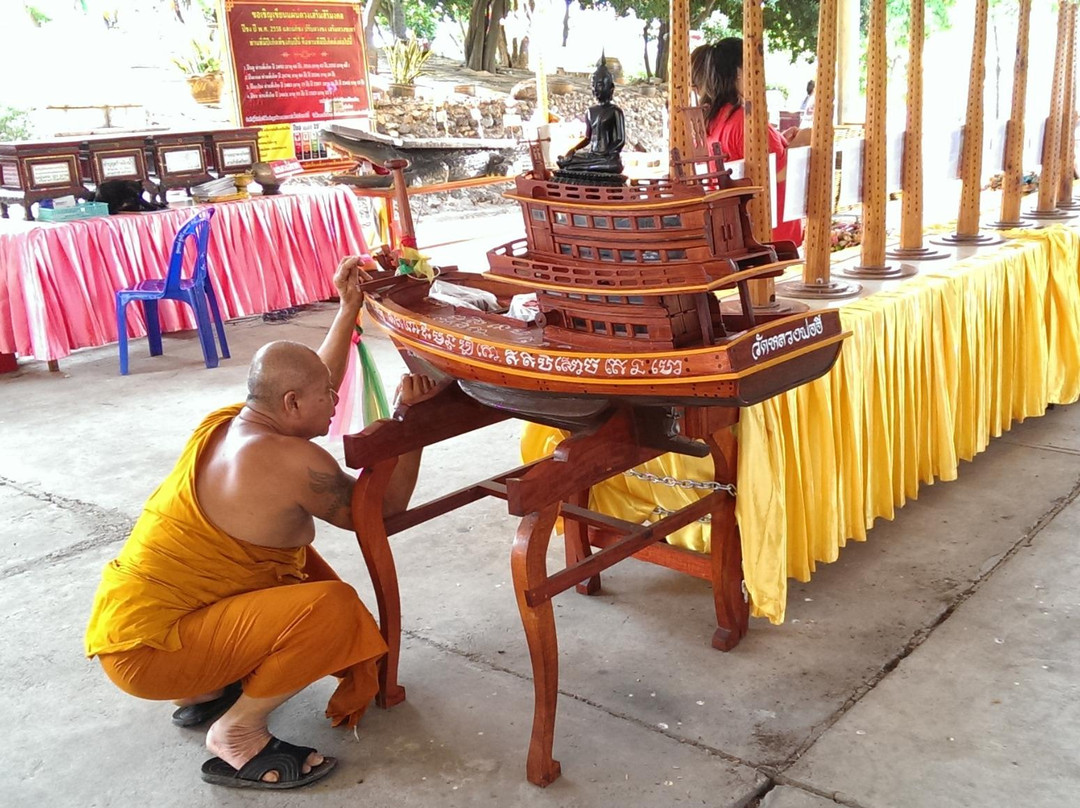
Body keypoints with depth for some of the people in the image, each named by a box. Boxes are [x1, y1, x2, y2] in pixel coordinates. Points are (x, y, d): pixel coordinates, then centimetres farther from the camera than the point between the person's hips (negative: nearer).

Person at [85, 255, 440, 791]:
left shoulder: (224, 422, 3)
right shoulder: (296, 464, -22)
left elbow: (310, 385, 22)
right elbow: (385, 506, -6)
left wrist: (349, 308, 18)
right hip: (148, 650, -10)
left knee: (298, 561, 22)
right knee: (332, 610, -23)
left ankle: (207, 691, 20)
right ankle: (237, 736, -6)